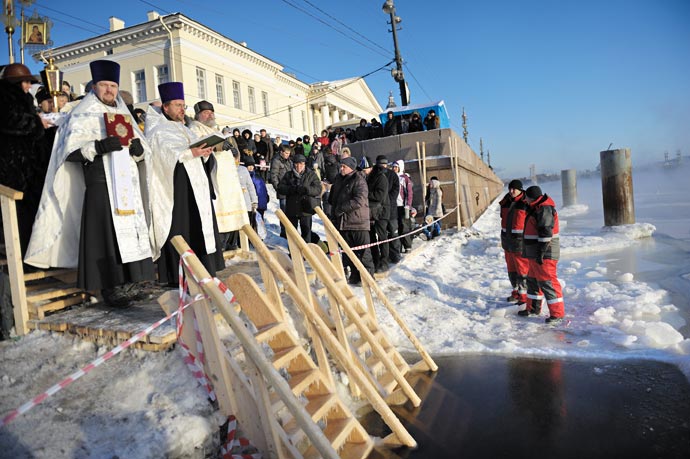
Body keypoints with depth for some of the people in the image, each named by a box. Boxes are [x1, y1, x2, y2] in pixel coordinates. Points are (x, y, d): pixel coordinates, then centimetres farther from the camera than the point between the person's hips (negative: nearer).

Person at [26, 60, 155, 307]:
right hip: (100, 185, -5)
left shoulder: (124, 115, 21)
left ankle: (126, 284, 11)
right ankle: (110, 289, -2)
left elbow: (142, 151, 19)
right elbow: (69, 150, -7)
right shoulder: (82, 115, 4)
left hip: (127, 186, 6)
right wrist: (99, 146, -21)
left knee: (128, 231, 4)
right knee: (106, 234, -8)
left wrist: (138, 148, -4)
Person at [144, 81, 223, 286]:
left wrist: (205, 153, -3)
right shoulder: (157, 131, 1)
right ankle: (176, 275, -5)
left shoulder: (185, 130, 23)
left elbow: (200, 159, 18)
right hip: (175, 187, -7)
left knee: (198, 228, 4)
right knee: (178, 230, -9)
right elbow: (166, 156, -15)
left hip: (195, 185, 7)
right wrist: (190, 153, -24)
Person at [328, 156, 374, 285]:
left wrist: (341, 208, -18)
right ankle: (354, 275, 23)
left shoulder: (359, 181, -10)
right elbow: (333, 200, 23)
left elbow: (359, 200, -23)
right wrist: (334, 218, 18)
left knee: (363, 251, -3)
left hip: (358, 222, -8)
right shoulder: (339, 180, 14)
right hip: (343, 222, 8)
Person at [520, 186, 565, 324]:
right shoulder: (536, 208, 17)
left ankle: (557, 314, -3)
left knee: (547, 282, -9)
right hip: (535, 254, 11)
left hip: (545, 254, -11)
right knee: (533, 280, 18)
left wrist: (541, 253, -24)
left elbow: (546, 233, -23)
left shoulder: (544, 209, -17)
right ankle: (533, 308, 30)